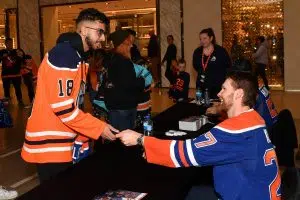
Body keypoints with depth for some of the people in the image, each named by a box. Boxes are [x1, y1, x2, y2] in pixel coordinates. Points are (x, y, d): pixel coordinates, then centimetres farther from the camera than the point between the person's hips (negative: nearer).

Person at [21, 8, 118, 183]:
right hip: (50, 143, -9)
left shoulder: (79, 57, 15)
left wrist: (85, 132, 13)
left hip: (64, 142, 9)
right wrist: (99, 128, -17)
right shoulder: (64, 53, -17)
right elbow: (61, 104, -23)